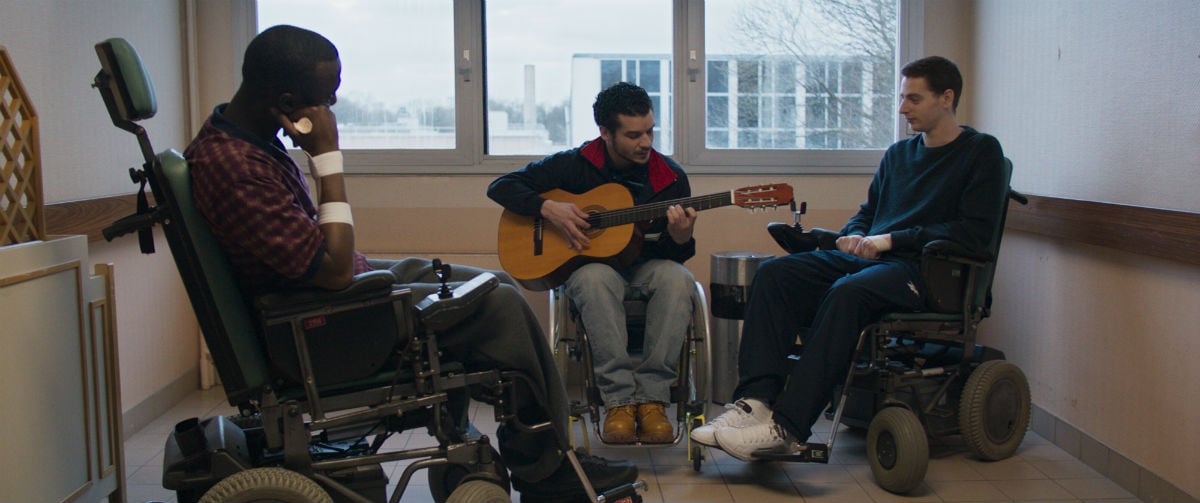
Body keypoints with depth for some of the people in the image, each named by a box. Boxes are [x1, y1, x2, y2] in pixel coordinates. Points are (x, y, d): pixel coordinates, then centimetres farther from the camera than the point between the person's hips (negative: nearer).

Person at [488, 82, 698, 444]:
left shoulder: (671, 177, -2)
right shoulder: (574, 164, -5)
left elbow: (678, 256, 1)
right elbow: (501, 187, -3)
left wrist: (680, 239, -24)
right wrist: (548, 208, -20)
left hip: (647, 267, 2)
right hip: (588, 264, -1)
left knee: (677, 278, -34)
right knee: (595, 279, -38)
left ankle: (651, 398, -31)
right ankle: (619, 400, -34)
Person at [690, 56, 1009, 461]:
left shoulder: (981, 152, 3)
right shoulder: (898, 153, 24)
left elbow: (975, 232, -9)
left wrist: (892, 240, -13)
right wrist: (853, 237, 5)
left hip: (922, 269, -7)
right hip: (866, 258, 7)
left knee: (847, 292, -38)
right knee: (773, 273, -18)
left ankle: (787, 427, -41)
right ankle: (756, 401, -30)